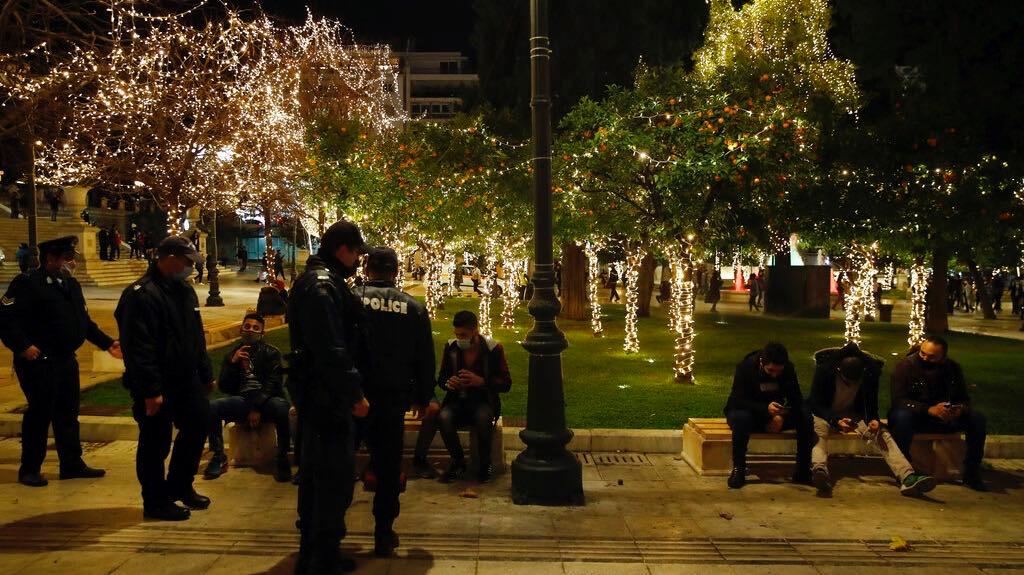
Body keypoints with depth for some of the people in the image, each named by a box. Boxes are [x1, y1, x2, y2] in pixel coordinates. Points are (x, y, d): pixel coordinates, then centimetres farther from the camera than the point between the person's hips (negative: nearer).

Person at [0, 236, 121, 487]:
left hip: (66, 360, 8)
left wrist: (107, 343, 12)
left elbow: (84, 321, 19)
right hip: (39, 361, -8)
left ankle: (72, 464, 23)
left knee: (68, 413, 13)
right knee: (40, 414, 0)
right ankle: (29, 469, 15)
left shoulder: (71, 284, 13)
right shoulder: (27, 283, -11)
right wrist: (23, 346, -26)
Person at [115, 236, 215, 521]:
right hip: (158, 387, -9)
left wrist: (206, 374, 17)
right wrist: (150, 391, -25)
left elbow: (197, 337, 18)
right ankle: (156, 502, 18)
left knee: (198, 425, 16)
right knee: (156, 444, 3)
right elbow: (138, 348, -24)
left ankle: (180, 487, 33)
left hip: (187, 380, 9)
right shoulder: (141, 295, -19)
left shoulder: (184, 290, 10)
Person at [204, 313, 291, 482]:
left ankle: (282, 459, -22)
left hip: (266, 400, -3)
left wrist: (257, 407, -14)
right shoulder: (231, 354, 19)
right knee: (211, 407, -26)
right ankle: (219, 457, -10)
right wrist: (233, 363, -4)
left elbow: (274, 384, -2)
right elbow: (224, 387, 11)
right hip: (241, 401, 3)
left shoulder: (271, 352, 9)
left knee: (282, 408, -38)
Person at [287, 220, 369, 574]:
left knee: (316, 476, 18)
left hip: (316, 395, 11)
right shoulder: (323, 286, -19)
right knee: (336, 479, -3)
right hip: (326, 397, -11)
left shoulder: (319, 280, 15)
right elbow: (332, 350, -26)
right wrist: (355, 393, -20)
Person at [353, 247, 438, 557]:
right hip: (393, 397, 1)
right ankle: (384, 535, 16)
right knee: (388, 466, 10)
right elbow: (425, 358, 5)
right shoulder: (414, 308, 1)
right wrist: (424, 398, 16)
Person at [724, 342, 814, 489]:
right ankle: (738, 468, -27)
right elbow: (738, 401, -27)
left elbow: (796, 399, -9)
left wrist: (781, 416, -29)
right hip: (748, 412, -3)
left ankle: (803, 469, -14)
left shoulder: (789, 369, -9)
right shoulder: (745, 367, -21)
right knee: (741, 419, -39)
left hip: (777, 415, 4)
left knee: (806, 418, -21)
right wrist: (765, 408, -42)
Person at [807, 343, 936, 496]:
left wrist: (873, 420, -22)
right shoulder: (825, 369, -23)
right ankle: (819, 470, -63)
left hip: (852, 414, 4)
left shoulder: (870, 372, -13)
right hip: (825, 414, -3)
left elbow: (871, 404, 1)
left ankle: (908, 478, -36)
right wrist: (836, 420, -36)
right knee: (819, 430, -38)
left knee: (882, 434, -23)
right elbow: (816, 404, -19)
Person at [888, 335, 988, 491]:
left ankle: (971, 474, -7)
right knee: (902, 417, -38)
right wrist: (929, 410, -34)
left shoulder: (953, 368, 1)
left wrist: (960, 409, -22)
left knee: (977, 418, -17)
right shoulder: (906, 366, -13)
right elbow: (898, 400, -21)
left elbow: (964, 399, 4)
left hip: (945, 419, 4)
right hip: (915, 417, -4)